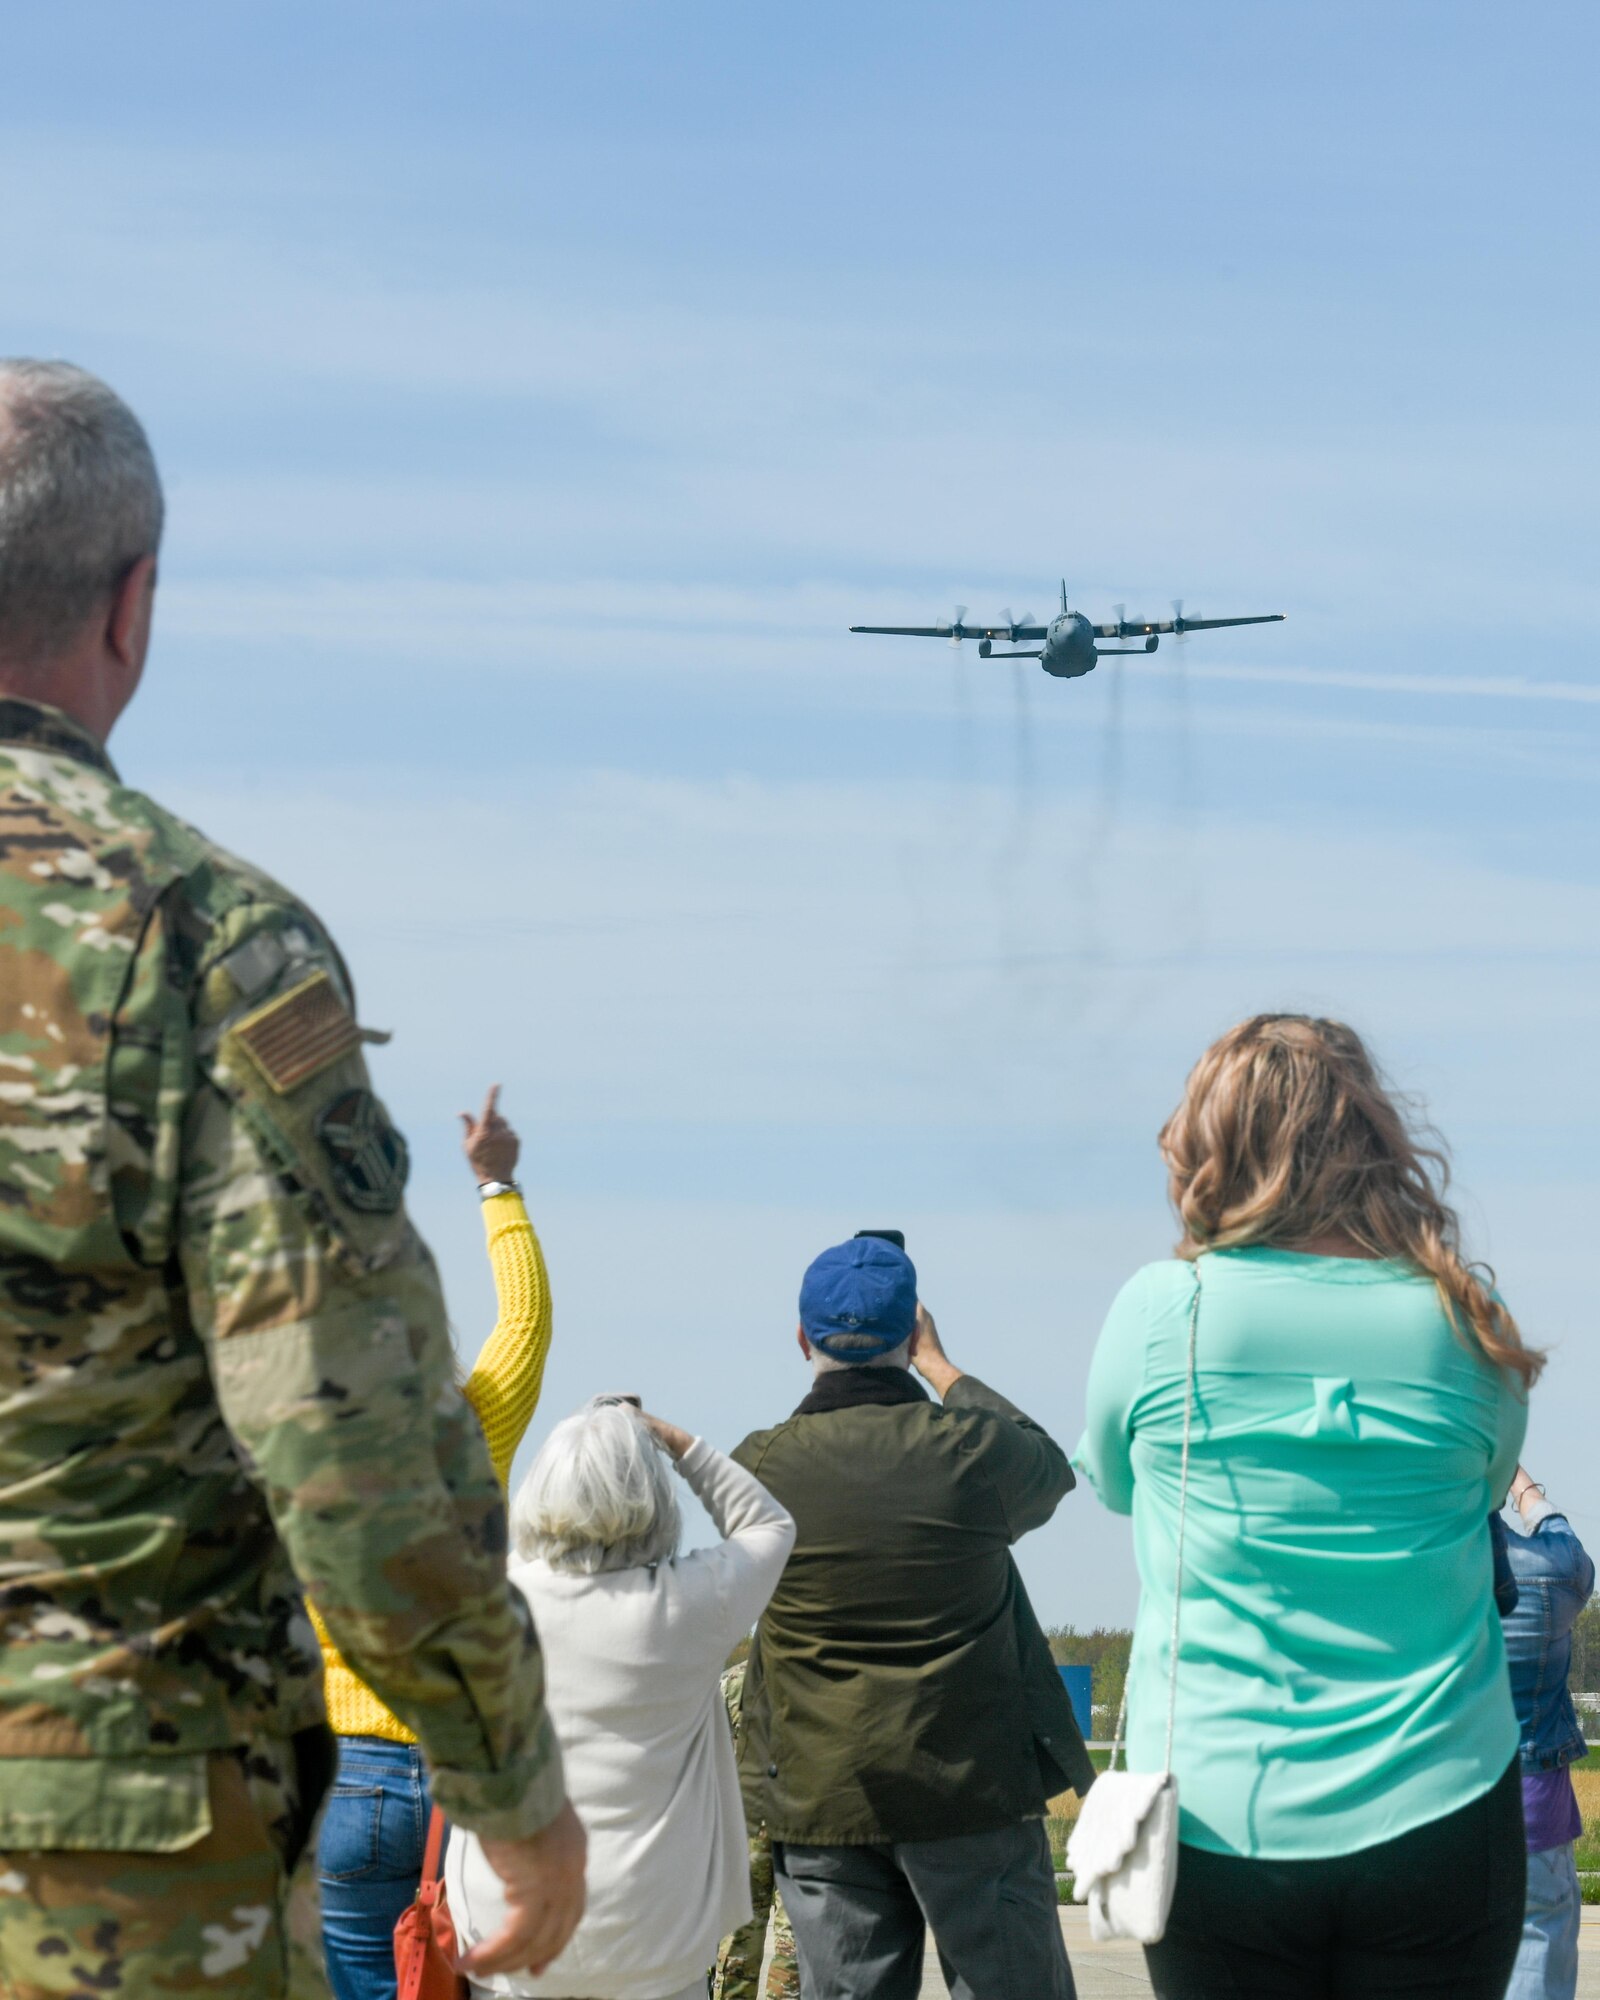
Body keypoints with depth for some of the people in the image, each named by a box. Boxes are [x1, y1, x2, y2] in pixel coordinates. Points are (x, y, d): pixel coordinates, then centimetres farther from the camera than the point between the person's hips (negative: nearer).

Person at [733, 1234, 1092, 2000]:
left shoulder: (759, 1468, -5)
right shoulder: (970, 1451, -8)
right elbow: (1050, 1467, 16)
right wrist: (937, 1364, 26)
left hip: (819, 1795, 2)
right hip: (972, 1790, -2)